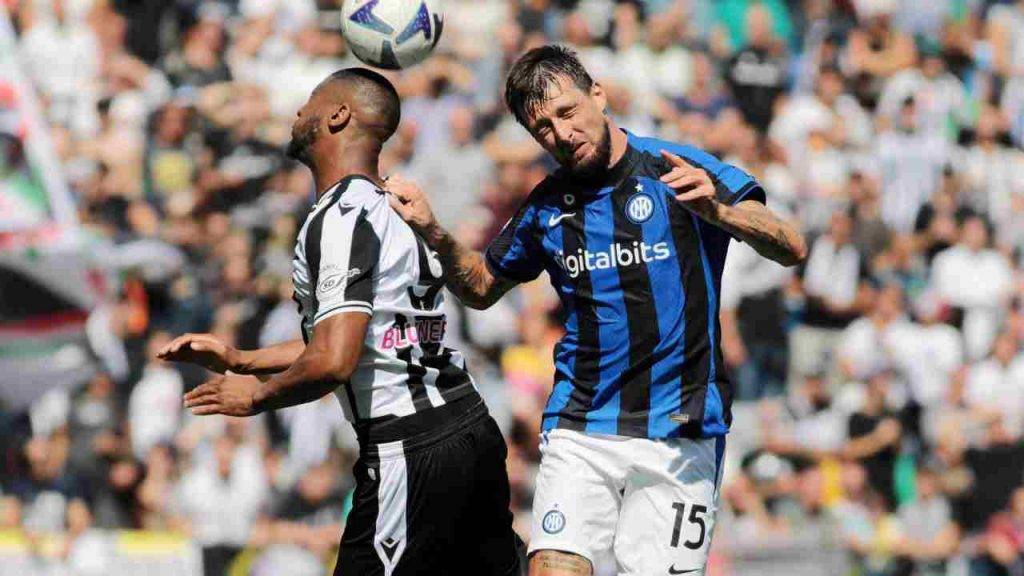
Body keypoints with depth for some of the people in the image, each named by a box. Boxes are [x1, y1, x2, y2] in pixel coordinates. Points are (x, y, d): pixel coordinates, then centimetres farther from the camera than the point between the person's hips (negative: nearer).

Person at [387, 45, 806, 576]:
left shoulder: (681, 171, -4)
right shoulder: (545, 207, 10)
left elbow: (792, 250, -12)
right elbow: (481, 287, 26)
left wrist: (717, 212, -31)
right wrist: (432, 234, 7)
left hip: (677, 432, -3)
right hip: (579, 429, 3)